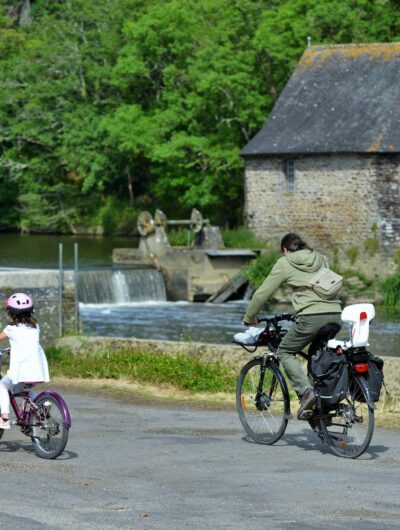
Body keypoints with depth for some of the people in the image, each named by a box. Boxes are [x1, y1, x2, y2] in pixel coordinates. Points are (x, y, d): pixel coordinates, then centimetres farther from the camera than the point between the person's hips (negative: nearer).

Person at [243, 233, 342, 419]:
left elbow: (263, 293, 11)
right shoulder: (320, 259, 24)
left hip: (312, 316, -6)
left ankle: (306, 391, -12)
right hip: (335, 314, 6)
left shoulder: (284, 263, 9)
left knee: (285, 352, 9)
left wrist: (249, 318, 25)